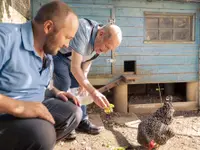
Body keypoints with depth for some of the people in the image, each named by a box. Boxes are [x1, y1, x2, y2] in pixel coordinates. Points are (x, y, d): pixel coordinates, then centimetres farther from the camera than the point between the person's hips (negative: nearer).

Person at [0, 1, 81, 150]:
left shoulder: (47, 52, 7)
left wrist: (56, 92, 6)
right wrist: (17, 106, -36)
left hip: (34, 108, 9)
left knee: (74, 112, 0)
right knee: (43, 133, -32)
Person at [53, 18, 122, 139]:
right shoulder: (83, 31, -39)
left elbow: (87, 61, 1)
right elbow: (75, 68, -42)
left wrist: (84, 82, -11)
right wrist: (93, 92, -47)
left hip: (73, 57, 7)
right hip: (57, 53, -7)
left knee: (78, 86, 1)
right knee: (64, 83, -20)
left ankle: (82, 120, 10)